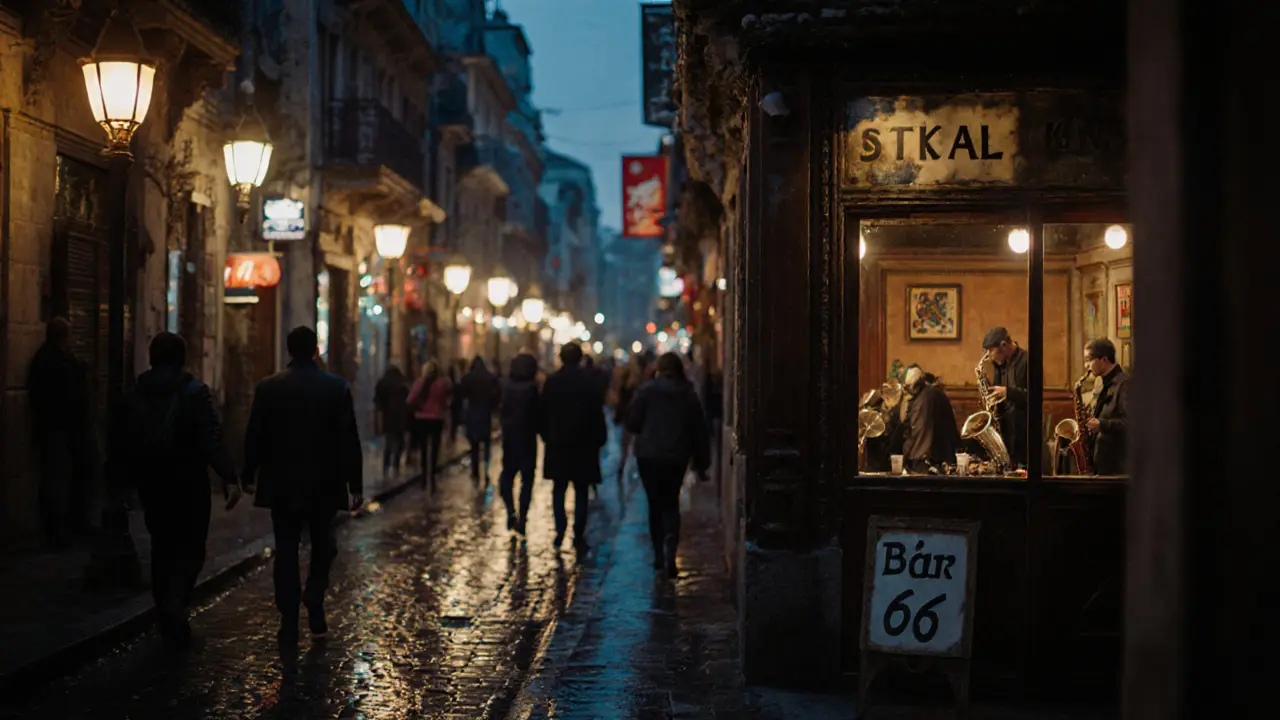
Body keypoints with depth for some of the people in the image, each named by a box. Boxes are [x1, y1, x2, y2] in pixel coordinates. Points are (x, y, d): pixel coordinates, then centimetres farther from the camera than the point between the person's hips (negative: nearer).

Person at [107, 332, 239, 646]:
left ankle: (166, 610, 18)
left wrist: (118, 479, 18)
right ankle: (175, 603, -17)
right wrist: (229, 478, -24)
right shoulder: (195, 392, -10)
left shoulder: (134, 394, 4)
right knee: (190, 546, 3)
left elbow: (119, 441, 7)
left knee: (162, 545, 16)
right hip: (188, 484, -4)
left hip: (151, 484, 4)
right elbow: (211, 438, -19)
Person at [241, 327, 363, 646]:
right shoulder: (337, 387, -6)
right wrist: (355, 485, 0)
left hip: (282, 484, 1)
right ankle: (314, 596, -4)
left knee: (286, 550, 6)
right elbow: (349, 440, -5)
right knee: (323, 544, 18)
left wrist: (248, 476, 14)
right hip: (325, 484, 0)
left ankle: (289, 625, 4)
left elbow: (254, 437, 1)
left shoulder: (268, 388, -4)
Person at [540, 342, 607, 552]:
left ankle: (560, 530, -2)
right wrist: (599, 439, 5)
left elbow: (544, 412, 0)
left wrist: (546, 436, 11)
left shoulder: (552, 382, -3)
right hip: (583, 444, -1)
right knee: (581, 492, 5)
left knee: (559, 489, 11)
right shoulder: (590, 383, -5)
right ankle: (579, 536, 2)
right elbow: (598, 414, -4)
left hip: (558, 443, 1)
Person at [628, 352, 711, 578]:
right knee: (671, 504, 9)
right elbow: (699, 431, 5)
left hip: (649, 455, -1)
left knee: (655, 504, 11)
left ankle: (659, 554, 13)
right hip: (677, 458, 2)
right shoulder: (690, 396, 3)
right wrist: (702, 463, 12)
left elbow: (633, 422, -5)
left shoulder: (648, 390, -5)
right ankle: (670, 548, -15)